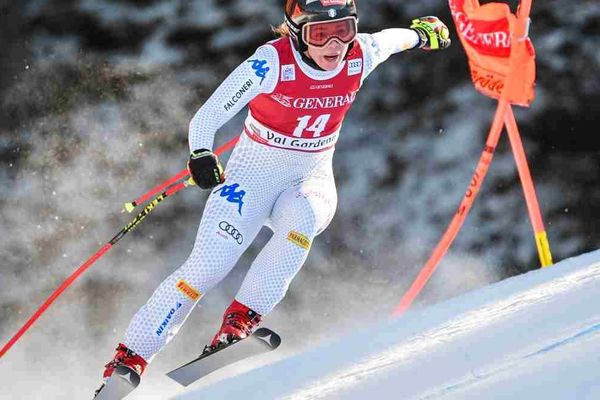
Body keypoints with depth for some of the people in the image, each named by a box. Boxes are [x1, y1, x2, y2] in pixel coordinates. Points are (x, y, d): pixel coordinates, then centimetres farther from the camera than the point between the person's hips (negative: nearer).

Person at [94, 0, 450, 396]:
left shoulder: (359, 56, -11)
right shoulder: (271, 63, -23)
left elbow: (391, 39, 14)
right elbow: (206, 118, -20)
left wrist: (421, 32, 33)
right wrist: (202, 155, -39)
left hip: (312, 178, 3)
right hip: (254, 173, -3)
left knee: (301, 217, -34)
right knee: (207, 266, -19)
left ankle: (240, 320, -29)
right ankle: (130, 356, -10)